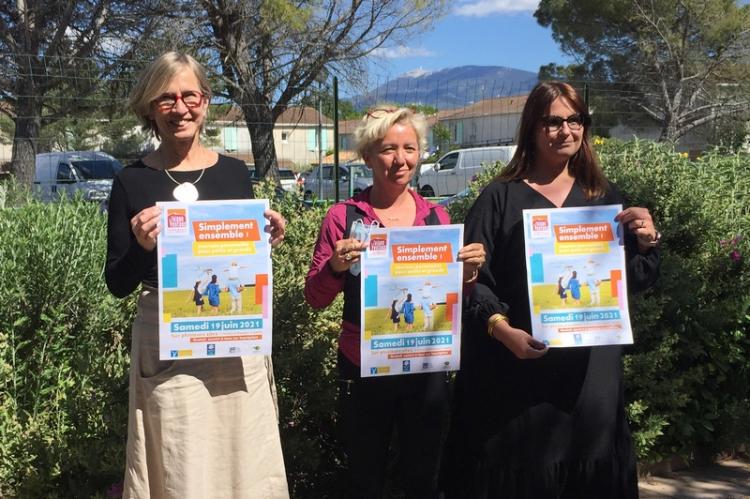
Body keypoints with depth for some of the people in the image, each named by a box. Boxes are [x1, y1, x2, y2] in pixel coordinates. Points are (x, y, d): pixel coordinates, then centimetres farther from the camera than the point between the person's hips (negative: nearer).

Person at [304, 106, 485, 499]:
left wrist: (467, 273, -12)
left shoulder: (437, 216, 4)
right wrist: (335, 265, -22)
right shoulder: (343, 216, -4)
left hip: (426, 368, 2)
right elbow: (315, 299, -3)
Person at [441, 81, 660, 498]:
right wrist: (503, 330, -22)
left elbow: (637, 280, 11)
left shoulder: (604, 196, 10)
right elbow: (473, 279, -6)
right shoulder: (500, 197, -1)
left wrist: (647, 242, -9)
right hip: (520, 366, -3)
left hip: (593, 367, 4)